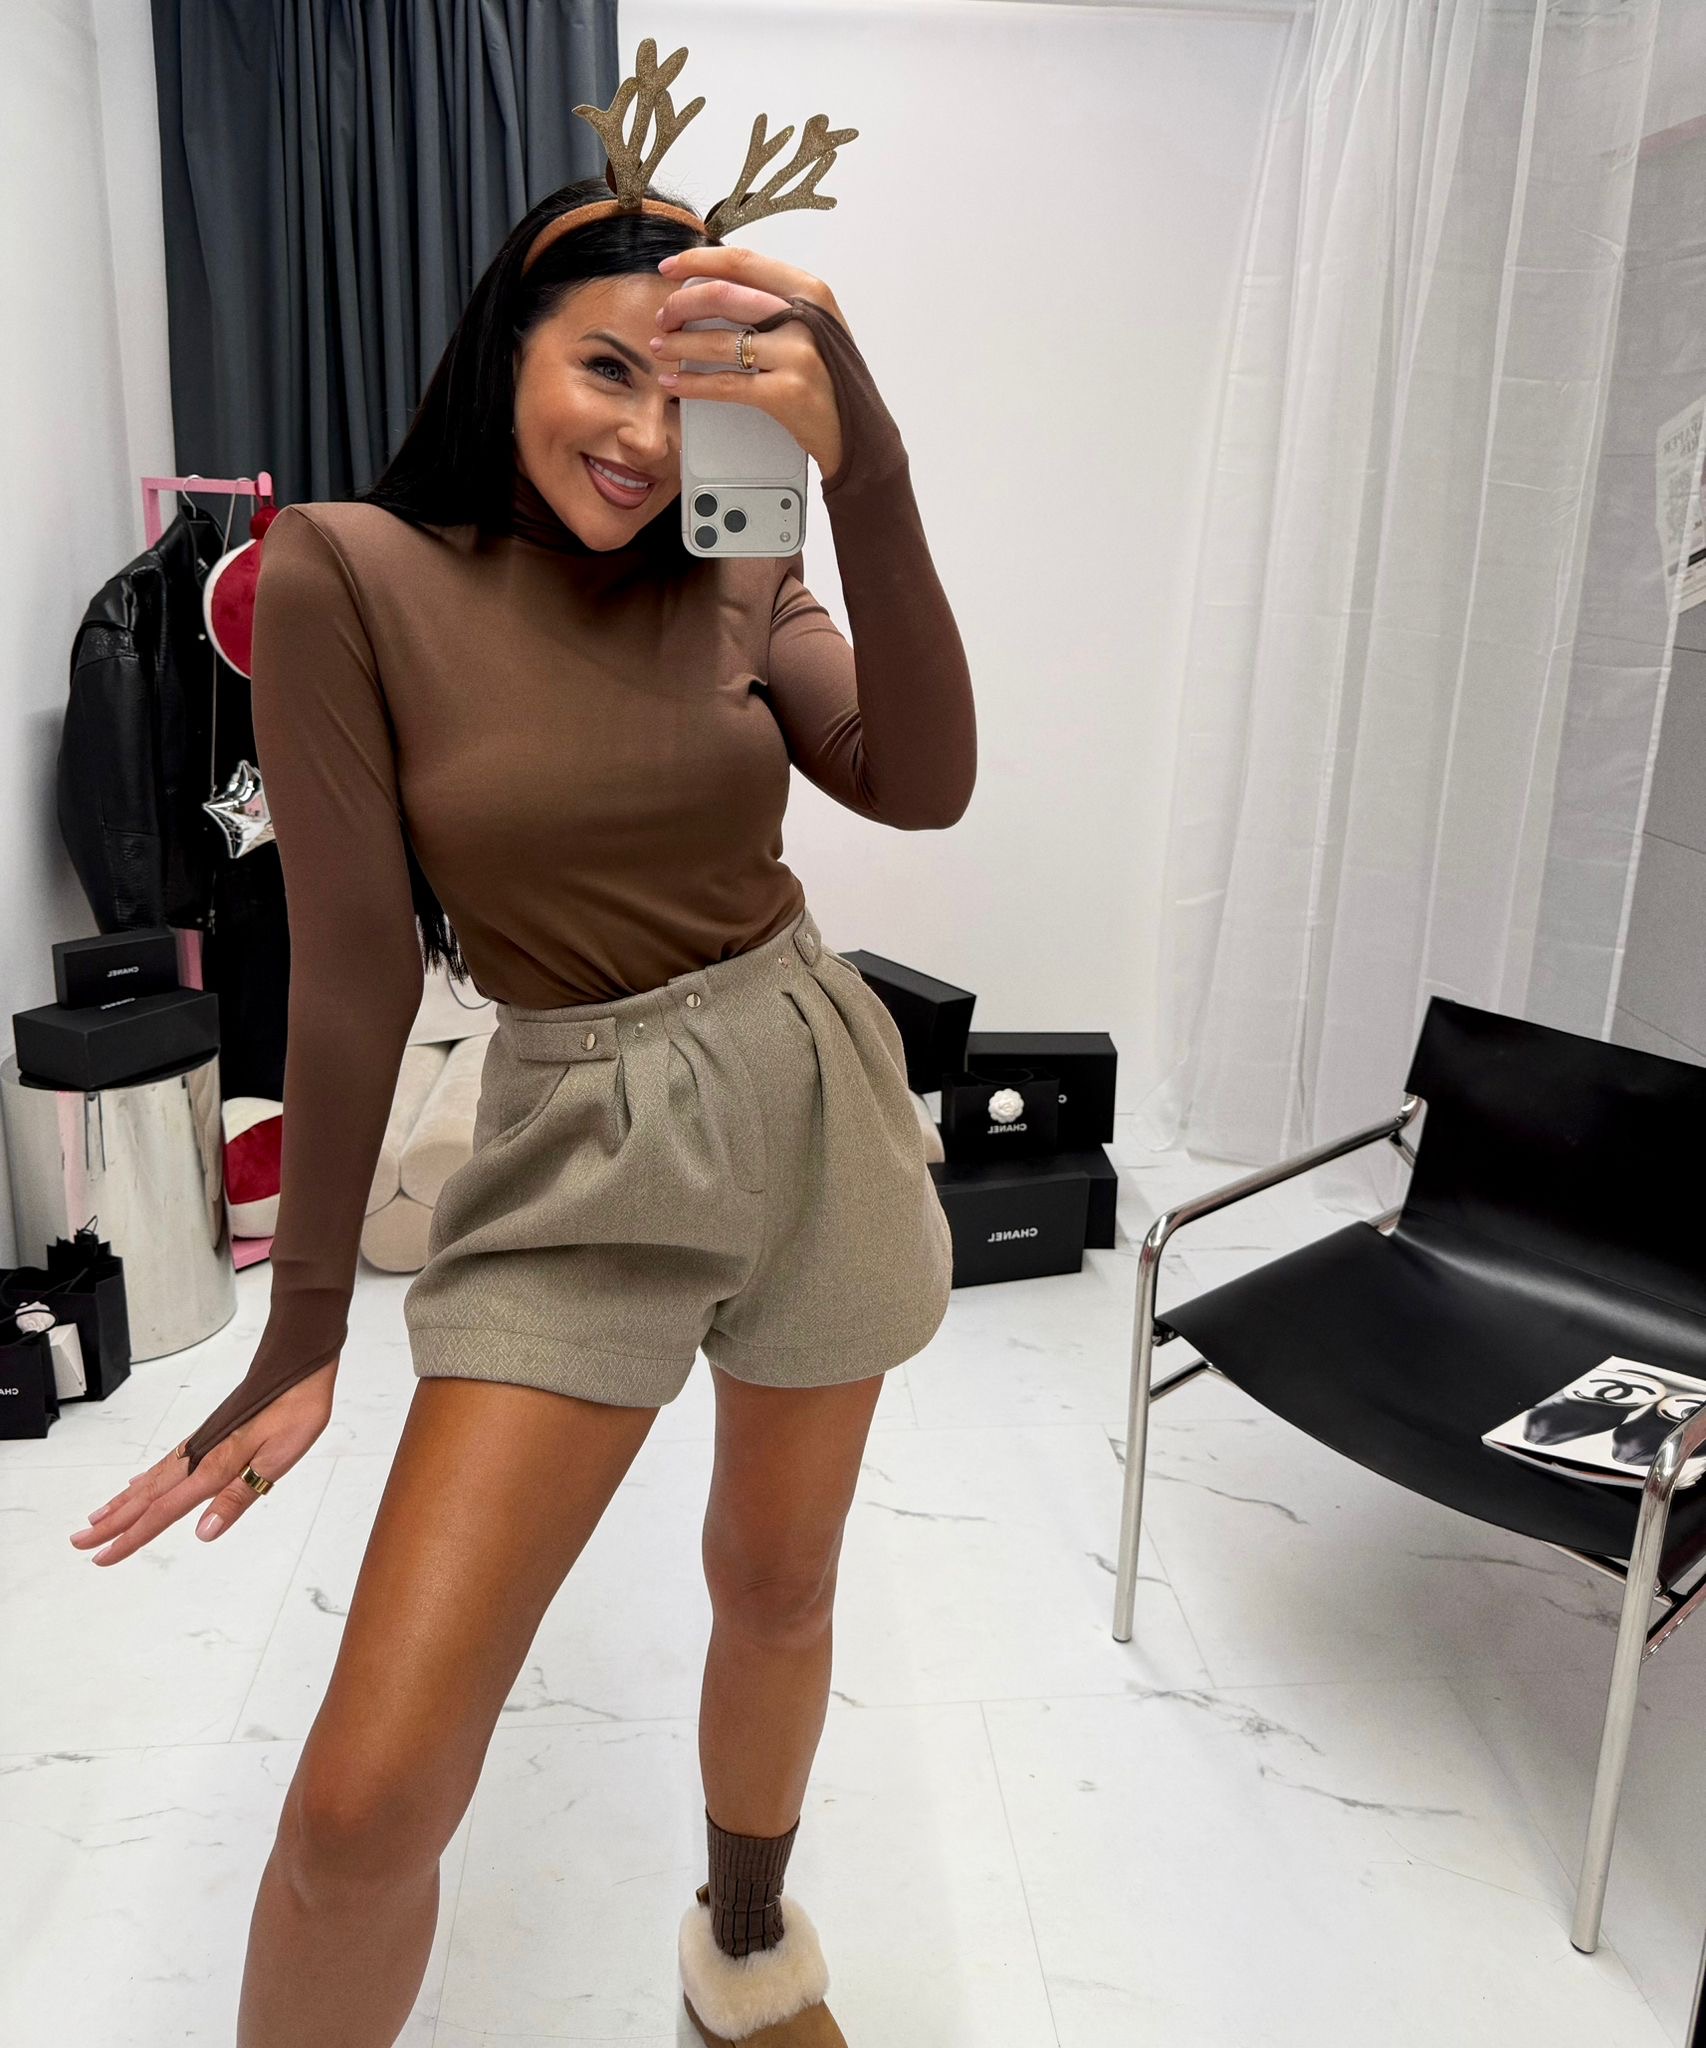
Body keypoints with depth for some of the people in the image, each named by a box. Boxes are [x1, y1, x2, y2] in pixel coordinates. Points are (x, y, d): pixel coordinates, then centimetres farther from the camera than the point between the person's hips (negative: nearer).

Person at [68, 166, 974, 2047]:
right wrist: (304, 1320, -6)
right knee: (365, 1799, -10)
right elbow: (354, 959, -8)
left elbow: (922, 787, -15)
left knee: (777, 1587, 20)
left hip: (815, 1100, 4)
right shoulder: (351, 572, -7)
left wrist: (865, 472, -28)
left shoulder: (738, 582, 2)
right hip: (579, 1145, -3)